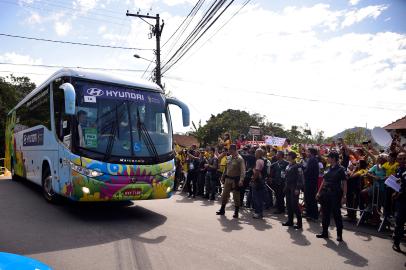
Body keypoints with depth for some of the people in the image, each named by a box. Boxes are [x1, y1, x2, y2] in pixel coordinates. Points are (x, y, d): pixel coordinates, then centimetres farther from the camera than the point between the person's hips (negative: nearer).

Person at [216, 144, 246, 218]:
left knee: (236, 196, 2)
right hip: (228, 179, 7)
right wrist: (223, 177, 17)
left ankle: (236, 212, 14)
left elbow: (242, 170, -21)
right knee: (224, 194, 12)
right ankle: (222, 210, 25)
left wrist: (241, 180, -32)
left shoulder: (240, 159, -14)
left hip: (235, 180, -7)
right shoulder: (228, 158, 9)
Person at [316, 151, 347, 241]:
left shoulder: (340, 169, -8)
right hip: (326, 193, 6)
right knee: (325, 213, 11)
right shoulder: (328, 168, 10)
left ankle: (339, 234, 13)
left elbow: (344, 183, -10)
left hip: (335, 194, -6)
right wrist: (319, 192, 13)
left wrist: (344, 196, -16)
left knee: (336, 214, 1)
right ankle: (325, 232, 21)